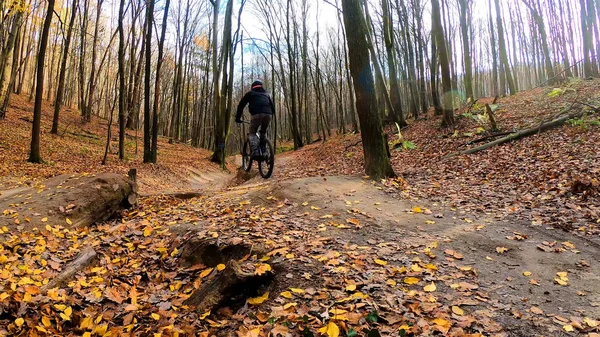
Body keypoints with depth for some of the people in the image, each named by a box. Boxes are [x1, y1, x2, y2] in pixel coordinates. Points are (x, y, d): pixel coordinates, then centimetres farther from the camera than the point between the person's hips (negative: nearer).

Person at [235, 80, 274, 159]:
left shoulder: (250, 93, 24)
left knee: (252, 133, 9)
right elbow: (273, 106, 29)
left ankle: (255, 152, -14)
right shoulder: (266, 94, 34)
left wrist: (238, 117, 25)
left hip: (257, 114, -3)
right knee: (263, 132, 26)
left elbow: (241, 105, 20)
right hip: (268, 114, 3)